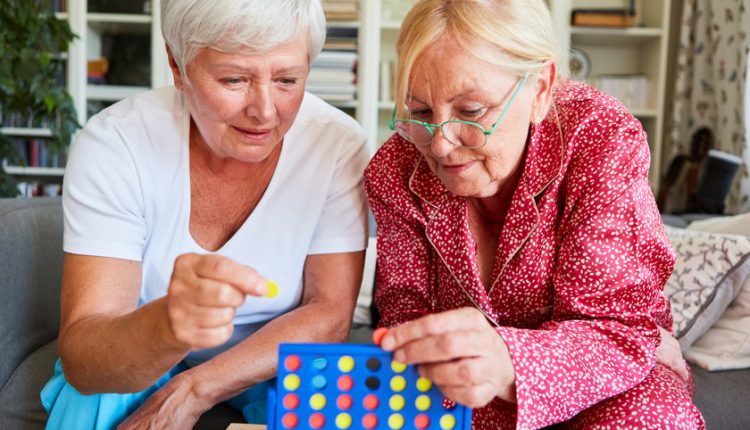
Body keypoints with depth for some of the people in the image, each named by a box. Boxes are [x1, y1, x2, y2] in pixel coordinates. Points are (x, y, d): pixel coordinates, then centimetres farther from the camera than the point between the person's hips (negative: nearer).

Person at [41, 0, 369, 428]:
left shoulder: (338, 145, -16)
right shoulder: (113, 143, -21)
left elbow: (331, 313, -15)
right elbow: (79, 355, -28)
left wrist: (192, 391, -26)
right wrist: (166, 325, -51)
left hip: (276, 361, 1)